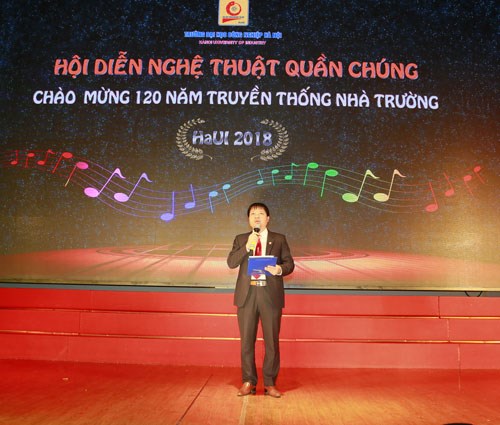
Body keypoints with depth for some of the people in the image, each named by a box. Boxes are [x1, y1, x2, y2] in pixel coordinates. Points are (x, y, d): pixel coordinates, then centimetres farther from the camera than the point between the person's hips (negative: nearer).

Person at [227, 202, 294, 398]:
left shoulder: (279, 239, 9)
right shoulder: (240, 240, 11)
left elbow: (289, 263, 5)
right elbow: (231, 263, -1)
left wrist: (280, 269, -16)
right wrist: (247, 246, -13)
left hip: (271, 294, -1)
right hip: (247, 294, 1)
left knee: (272, 341, 3)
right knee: (247, 340, 7)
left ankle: (270, 383, 16)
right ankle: (248, 382, 19)